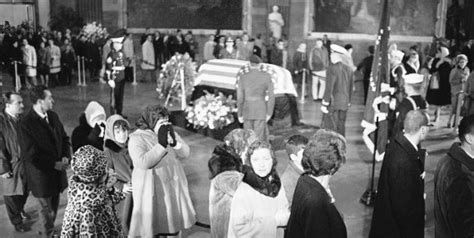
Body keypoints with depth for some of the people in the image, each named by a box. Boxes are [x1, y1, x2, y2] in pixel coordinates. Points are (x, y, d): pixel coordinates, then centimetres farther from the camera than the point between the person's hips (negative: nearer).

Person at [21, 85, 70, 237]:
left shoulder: (53, 116, 1)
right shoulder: (27, 123, -20)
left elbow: (64, 138, 13)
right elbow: (31, 155, -20)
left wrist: (66, 157, -4)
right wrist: (54, 164, -17)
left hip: (58, 170, 6)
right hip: (41, 174, -6)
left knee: (54, 206, 19)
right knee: (46, 209, 11)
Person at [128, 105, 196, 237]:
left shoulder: (169, 132, 7)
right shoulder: (137, 138, -11)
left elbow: (185, 153, 3)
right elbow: (143, 162, -25)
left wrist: (174, 143, -16)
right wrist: (161, 144, -23)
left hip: (173, 186, 6)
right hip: (152, 190, -6)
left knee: (175, 222, 14)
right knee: (152, 225, 0)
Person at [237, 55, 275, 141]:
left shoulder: (243, 77, -3)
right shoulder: (266, 76, -3)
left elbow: (240, 97, -3)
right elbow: (271, 96, -6)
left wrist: (239, 115, 4)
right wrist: (269, 113, 0)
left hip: (247, 111, 1)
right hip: (261, 111, -1)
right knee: (258, 137, 0)